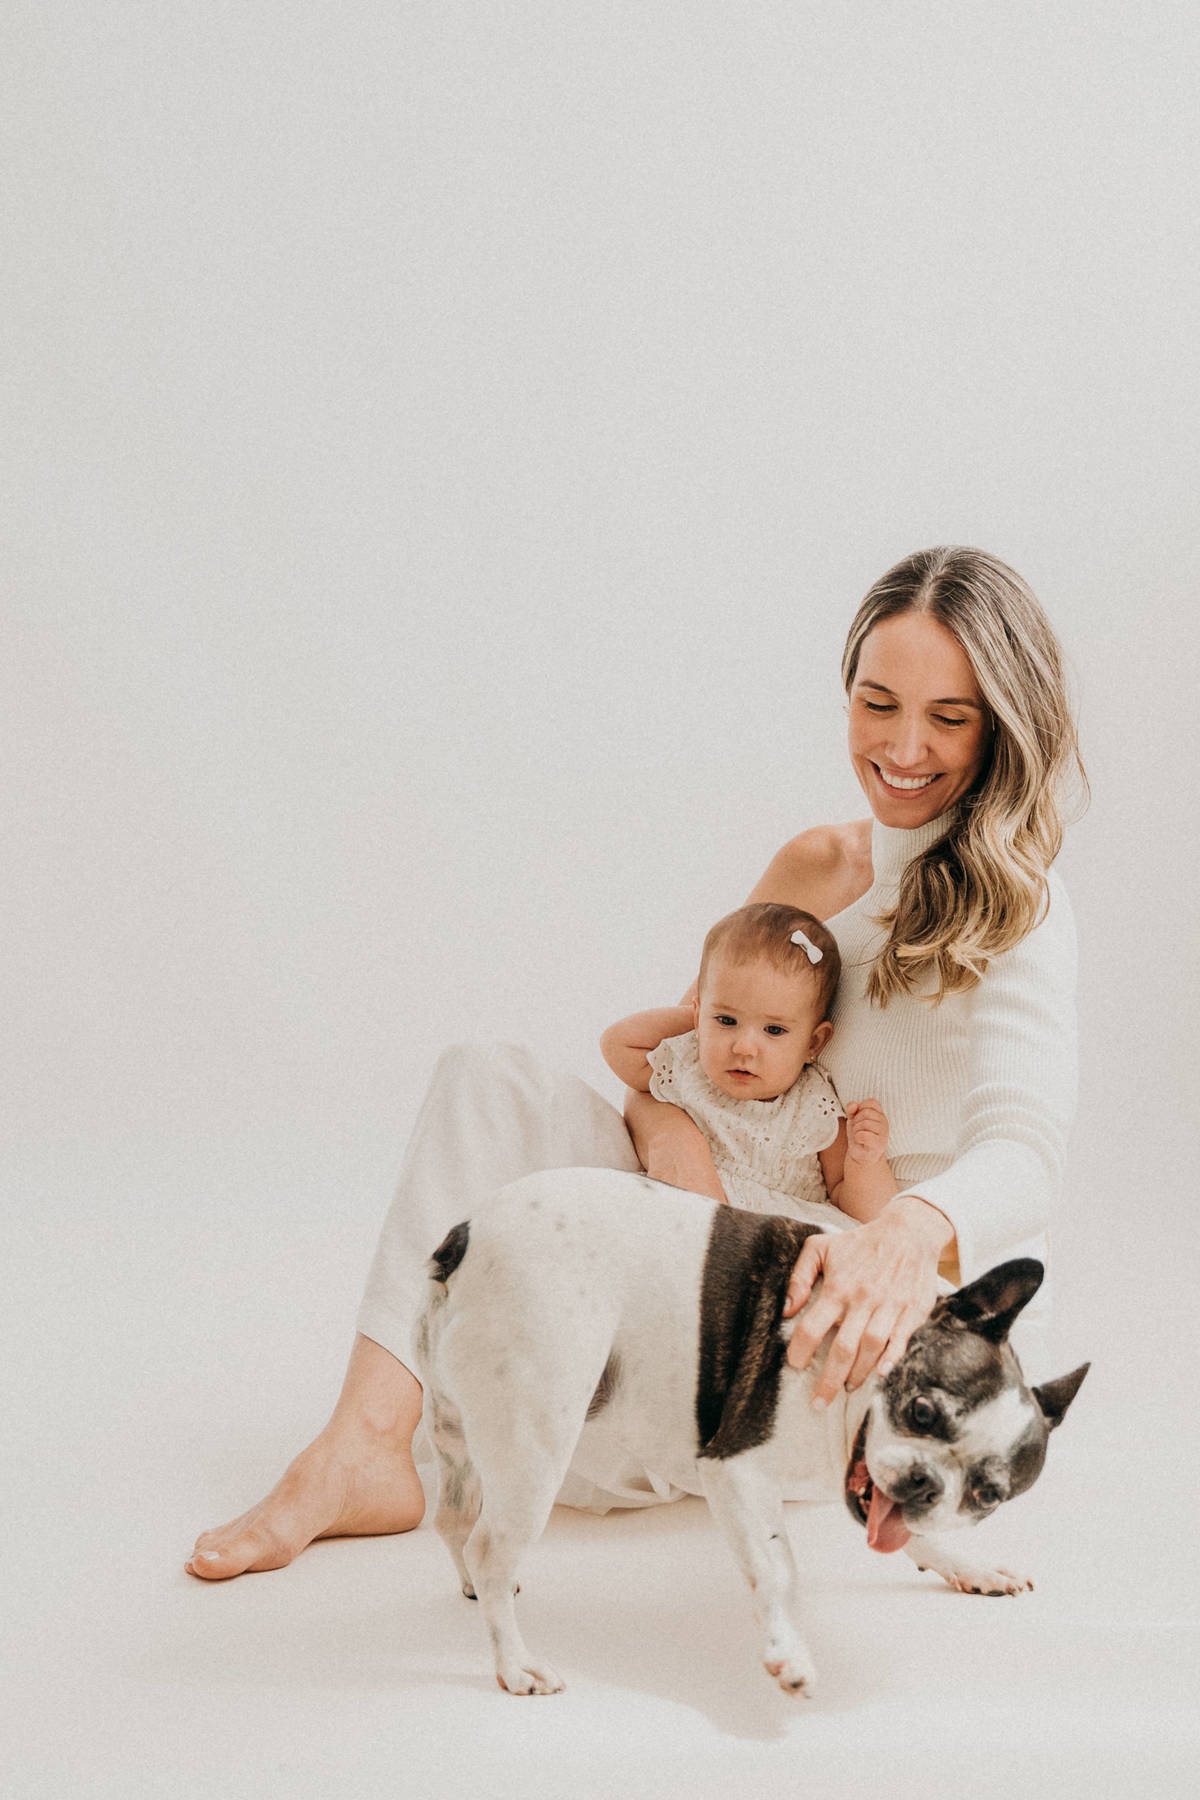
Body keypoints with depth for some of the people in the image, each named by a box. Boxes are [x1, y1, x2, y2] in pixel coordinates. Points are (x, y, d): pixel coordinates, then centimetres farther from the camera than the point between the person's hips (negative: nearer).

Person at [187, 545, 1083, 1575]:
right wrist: (660, 1116, -17)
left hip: (938, 1303, -6)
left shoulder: (1014, 909, -16)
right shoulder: (822, 866, 6)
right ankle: (363, 1449, -26)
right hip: (759, 1248, 6)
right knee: (488, 1083, -14)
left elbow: (1025, 1149, -32)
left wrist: (910, 1235, -55)